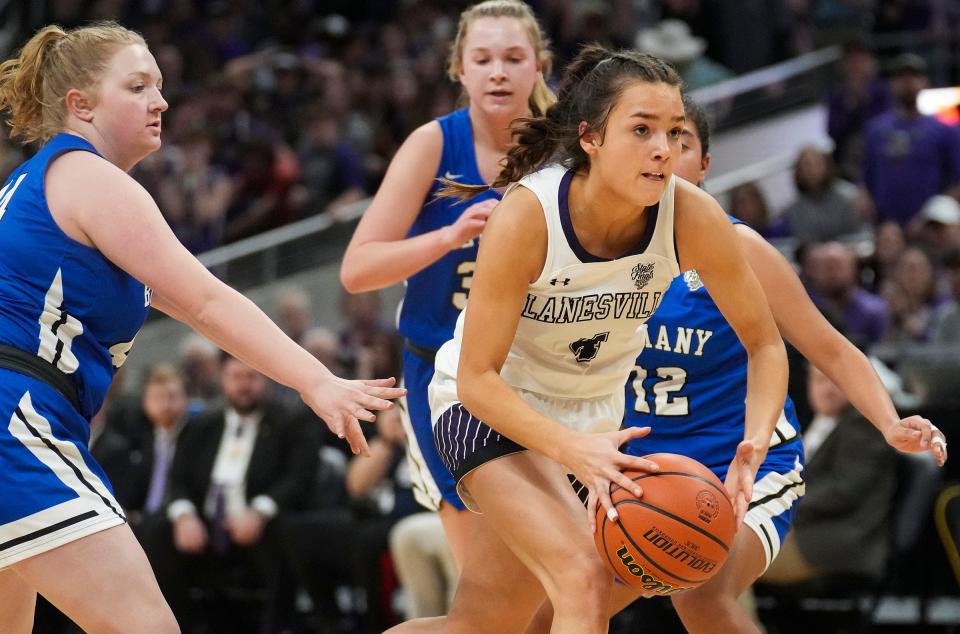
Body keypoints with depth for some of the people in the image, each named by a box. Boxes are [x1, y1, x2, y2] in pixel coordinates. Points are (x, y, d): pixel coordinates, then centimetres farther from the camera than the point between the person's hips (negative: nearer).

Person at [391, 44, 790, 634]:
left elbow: (765, 344, -10)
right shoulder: (527, 216, -31)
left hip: (593, 411, 5)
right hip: (490, 407, -5)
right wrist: (574, 450, -42)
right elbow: (477, 378, -27)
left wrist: (755, 444, -29)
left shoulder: (693, 218, -22)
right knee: (586, 581, -26)